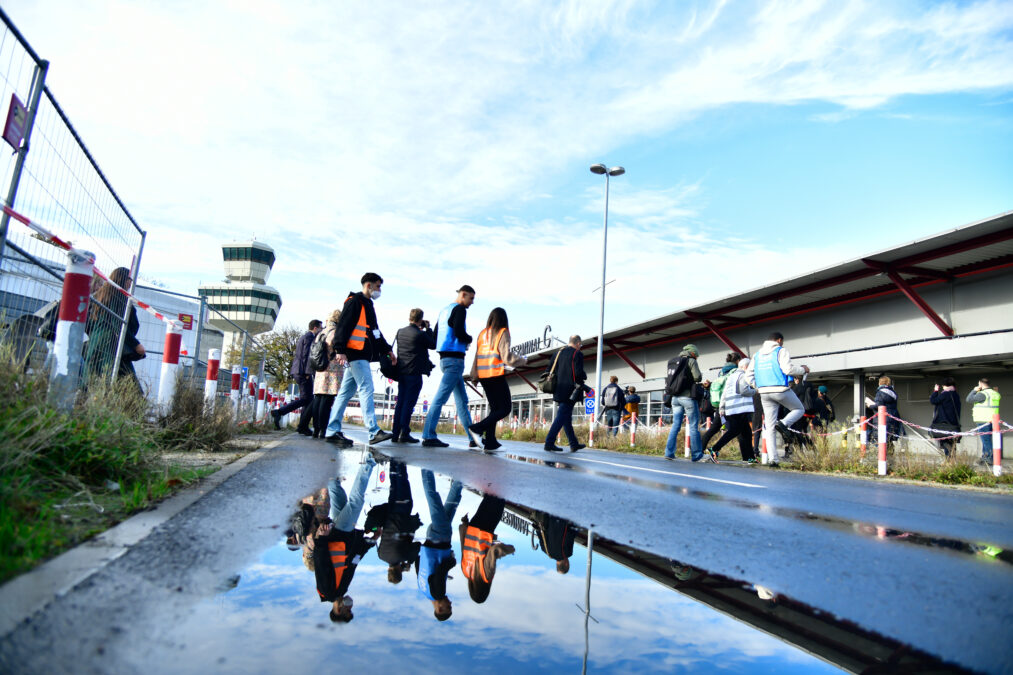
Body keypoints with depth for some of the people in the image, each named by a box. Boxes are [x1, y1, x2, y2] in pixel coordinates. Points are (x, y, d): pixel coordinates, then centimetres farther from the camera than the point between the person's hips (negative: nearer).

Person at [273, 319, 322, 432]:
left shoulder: (304, 337, 25)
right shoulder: (309, 337, -6)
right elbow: (306, 355, -16)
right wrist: (308, 372, -19)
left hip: (298, 372, 10)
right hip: (303, 372, -10)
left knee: (307, 399, 8)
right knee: (306, 399, -11)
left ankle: (303, 427, 5)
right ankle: (279, 412, -19)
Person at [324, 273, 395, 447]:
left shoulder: (367, 304, 25)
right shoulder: (354, 301, -5)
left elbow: (375, 331, 31)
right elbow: (343, 326, -15)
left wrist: (387, 350, 28)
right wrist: (340, 350, -24)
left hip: (361, 356, 10)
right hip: (355, 354, -10)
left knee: (346, 392, 8)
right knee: (367, 389, -12)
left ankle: (333, 431, 10)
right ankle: (374, 432, -14)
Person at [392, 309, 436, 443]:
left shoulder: (400, 332, 8)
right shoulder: (421, 334, -11)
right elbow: (433, 345, 2)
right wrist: (428, 329, 9)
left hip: (401, 372, 7)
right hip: (414, 372, -6)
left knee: (400, 402, 10)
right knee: (409, 403, -4)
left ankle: (396, 433, 11)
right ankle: (404, 433, -5)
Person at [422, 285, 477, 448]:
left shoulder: (445, 310, 20)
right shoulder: (459, 309, -7)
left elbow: (435, 335, 20)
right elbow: (459, 332, -21)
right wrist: (470, 339, 1)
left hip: (445, 358, 10)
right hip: (455, 359, -10)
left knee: (462, 399, 11)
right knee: (441, 397, -10)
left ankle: (472, 438, 15)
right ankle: (428, 436, -10)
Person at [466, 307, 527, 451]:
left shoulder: (483, 333, 12)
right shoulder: (503, 333, -5)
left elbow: (477, 355, 13)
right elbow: (506, 356, -11)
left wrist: (473, 375, 19)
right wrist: (523, 360, 5)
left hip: (483, 376, 7)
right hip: (496, 375, -7)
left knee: (495, 407, 14)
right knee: (505, 408, -1)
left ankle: (489, 441, 7)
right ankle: (479, 427, -17)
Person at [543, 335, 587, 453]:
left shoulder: (559, 352, 13)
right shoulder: (578, 354, -7)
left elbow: (548, 370, 11)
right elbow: (578, 373, -18)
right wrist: (584, 376, 3)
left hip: (559, 390, 7)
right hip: (569, 390, -7)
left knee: (566, 417, 13)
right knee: (561, 417, -6)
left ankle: (574, 444, 21)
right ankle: (549, 443, -10)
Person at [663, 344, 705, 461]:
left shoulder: (672, 362, 15)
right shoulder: (690, 361, -4)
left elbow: (669, 379, 13)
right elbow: (698, 377, -11)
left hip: (675, 397, 6)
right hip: (687, 397, -6)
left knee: (675, 425, 8)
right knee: (693, 426, 0)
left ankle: (669, 452, 4)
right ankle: (697, 455, 1)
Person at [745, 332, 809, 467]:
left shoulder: (757, 355, 17)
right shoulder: (781, 351, 0)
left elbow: (749, 375, 12)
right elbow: (788, 368, -14)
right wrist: (803, 369, 4)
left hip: (764, 393, 5)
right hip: (781, 390, -5)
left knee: (769, 427, 5)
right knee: (799, 409, 21)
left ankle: (772, 458, -2)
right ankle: (783, 423, -8)